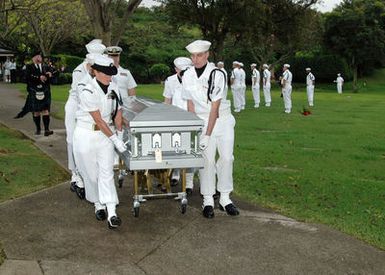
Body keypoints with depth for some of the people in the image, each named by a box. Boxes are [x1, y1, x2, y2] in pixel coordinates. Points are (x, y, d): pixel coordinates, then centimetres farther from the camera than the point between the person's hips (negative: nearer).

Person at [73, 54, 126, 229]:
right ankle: (98, 205, 28)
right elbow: (98, 120, -18)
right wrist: (114, 139, -15)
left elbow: (118, 111, 11)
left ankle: (112, 213, -7)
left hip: (105, 135, 4)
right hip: (86, 136, -4)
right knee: (91, 174, 7)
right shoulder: (88, 92, -19)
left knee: (107, 172, -3)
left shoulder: (113, 87, -1)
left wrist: (119, 134, 12)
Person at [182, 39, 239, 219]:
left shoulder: (217, 74, -16)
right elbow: (190, 104, 4)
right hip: (202, 120, 2)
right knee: (207, 160, -6)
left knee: (226, 157, -4)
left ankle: (225, 199, 7)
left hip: (223, 119, -1)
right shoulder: (187, 76, -3)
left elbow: (215, 107, -18)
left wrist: (207, 135, -20)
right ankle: (208, 201, 3)